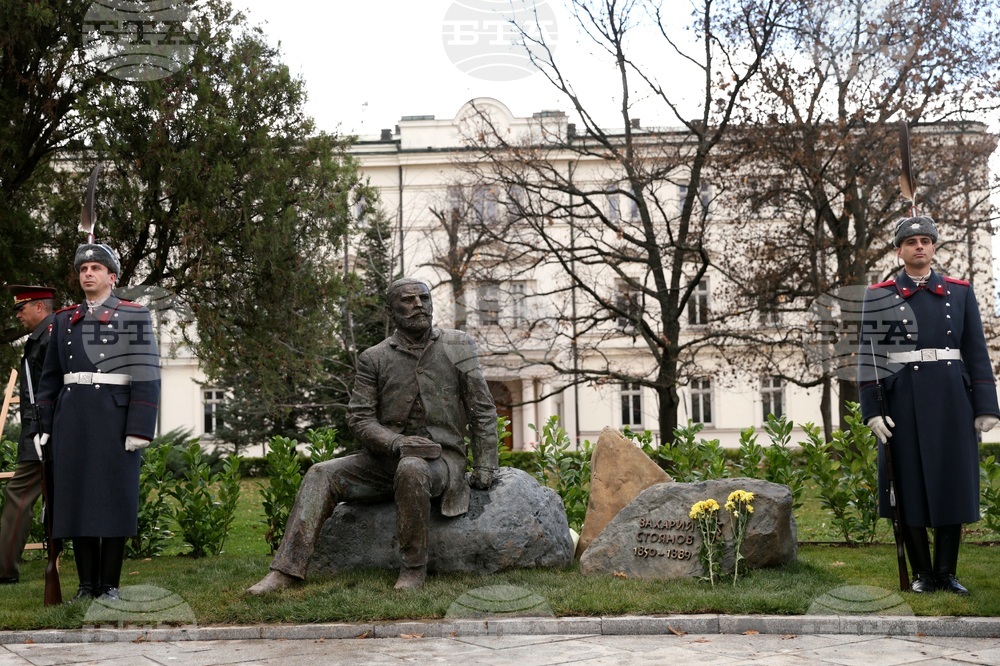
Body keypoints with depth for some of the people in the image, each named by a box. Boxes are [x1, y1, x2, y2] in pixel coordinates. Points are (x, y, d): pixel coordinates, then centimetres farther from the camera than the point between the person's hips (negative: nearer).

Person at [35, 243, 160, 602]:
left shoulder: (134, 316, 0)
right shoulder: (65, 319, 14)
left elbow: (146, 375, -7)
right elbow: (50, 376, 17)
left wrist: (140, 428, -14)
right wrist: (44, 424, 9)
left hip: (115, 418, -4)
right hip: (73, 420, 4)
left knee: (114, 497, -1)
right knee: (77, 497, 4)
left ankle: (110, 584, 7)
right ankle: (87, 583, 12)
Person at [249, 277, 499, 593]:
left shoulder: (458, 346, 3)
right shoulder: (373, 359, 5)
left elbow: (482, 409, 3)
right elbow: (359, 417, 0)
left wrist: (485, 466, -4)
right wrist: (397, 442, -20)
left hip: (442, 458, -3)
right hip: (387, 457, 3)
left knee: (411, 469, -37)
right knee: (322, 475, -16)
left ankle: (414, 568, -22)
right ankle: (286, 570, -20)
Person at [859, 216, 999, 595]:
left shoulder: (960, 292, 10)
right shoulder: (879, 296, 4)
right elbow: (870, 356, -1)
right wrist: (872, 410, -8)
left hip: (951, 399, 2)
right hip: (904, 401, -2)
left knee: (952, 483, 3)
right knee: (910, 484, 1)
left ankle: (947, 573, 12)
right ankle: (922, 574, 11)